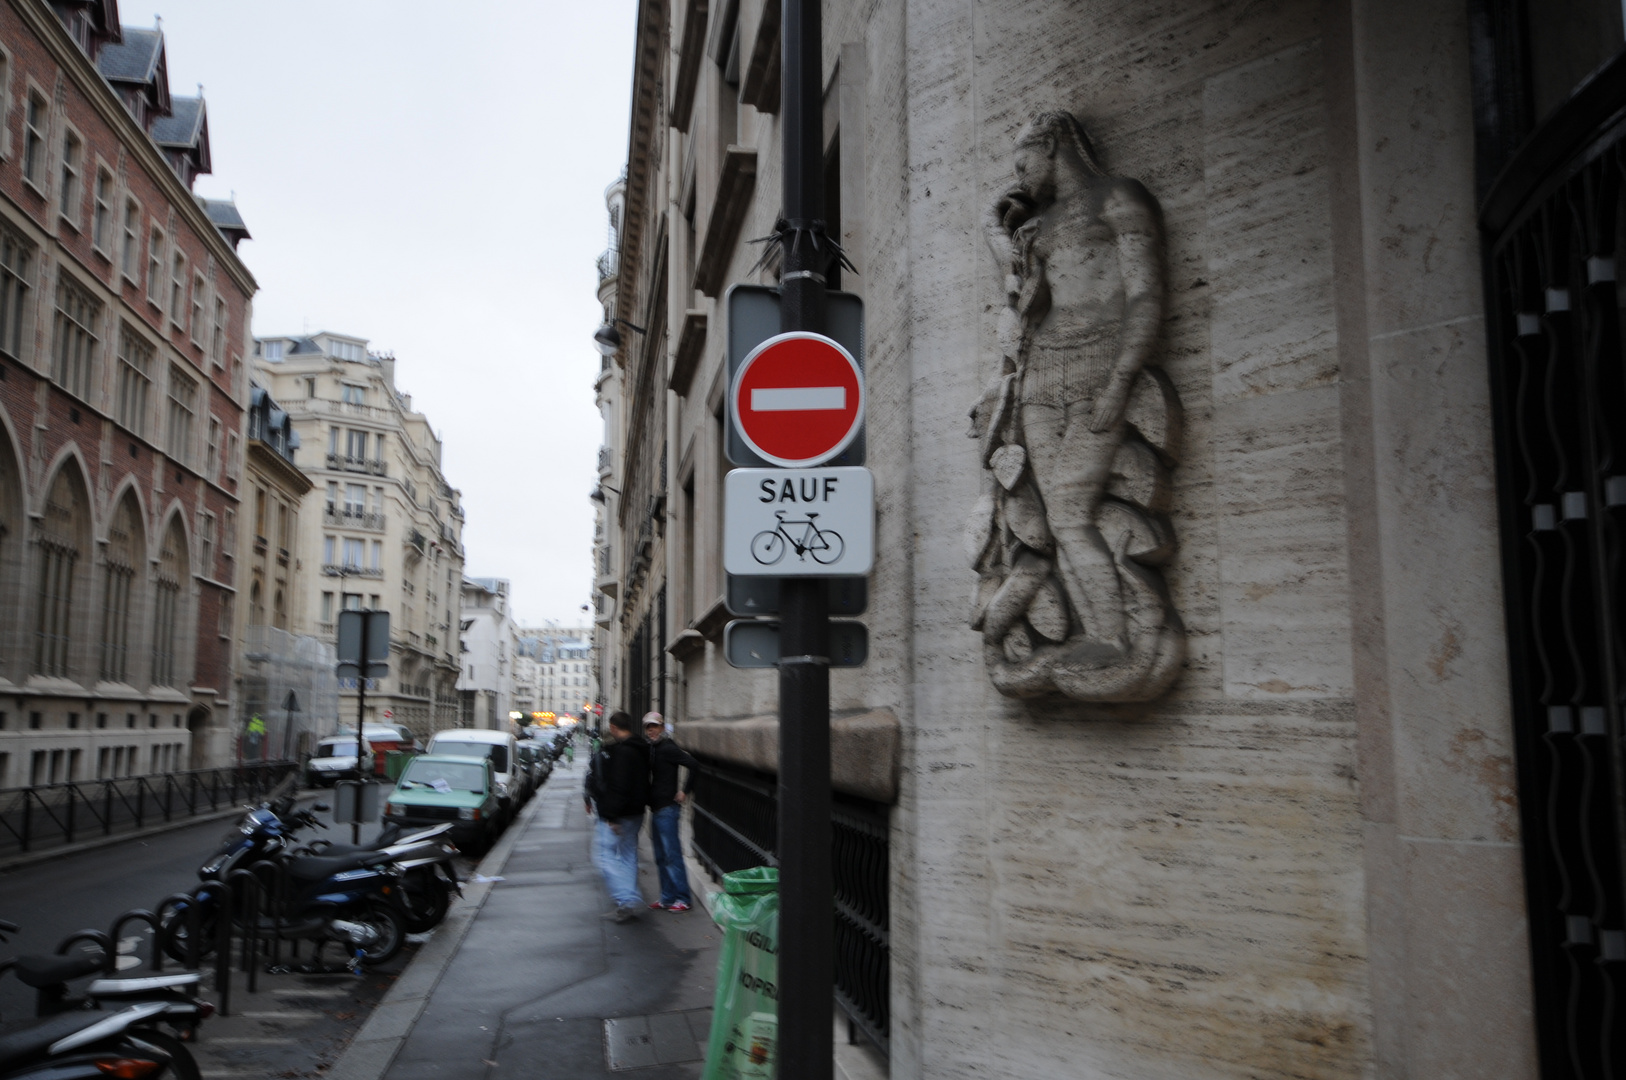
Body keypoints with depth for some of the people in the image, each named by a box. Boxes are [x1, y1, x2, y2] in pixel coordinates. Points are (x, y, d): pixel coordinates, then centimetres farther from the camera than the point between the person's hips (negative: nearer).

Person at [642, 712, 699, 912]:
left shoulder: (667, 748, -13)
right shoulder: (651, 748, 13)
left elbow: (694, 765, -21)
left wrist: (685, 791, -16)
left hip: (667, 808, -9)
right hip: (656, 808, 9)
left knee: (672, 854, -8)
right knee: (661, 857, 13)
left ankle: (682, 898, -3)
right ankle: (667, 897, 20)